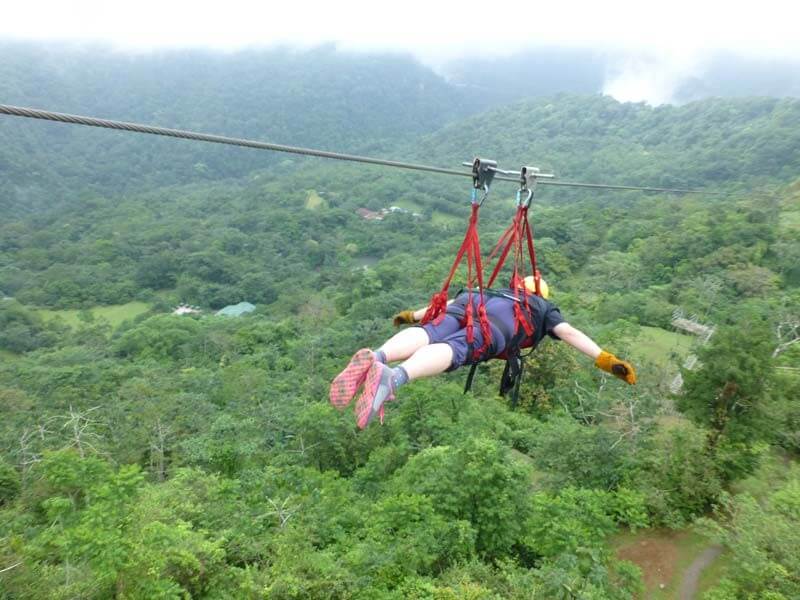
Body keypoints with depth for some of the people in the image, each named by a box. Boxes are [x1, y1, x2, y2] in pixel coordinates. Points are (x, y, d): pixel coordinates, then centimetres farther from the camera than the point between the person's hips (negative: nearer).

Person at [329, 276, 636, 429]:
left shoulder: (498, 290, 48)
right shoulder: (546, 308, 40)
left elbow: (448, 302, 46)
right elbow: (570, 333, 22)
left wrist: (413, 315, 55)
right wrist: (606, 359, 19)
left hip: (470, 299, 4)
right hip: (500, 317, -4)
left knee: (429, 334, -24)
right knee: (453, 349, -30)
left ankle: (375, 357, -55)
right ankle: (394, 377, -60)